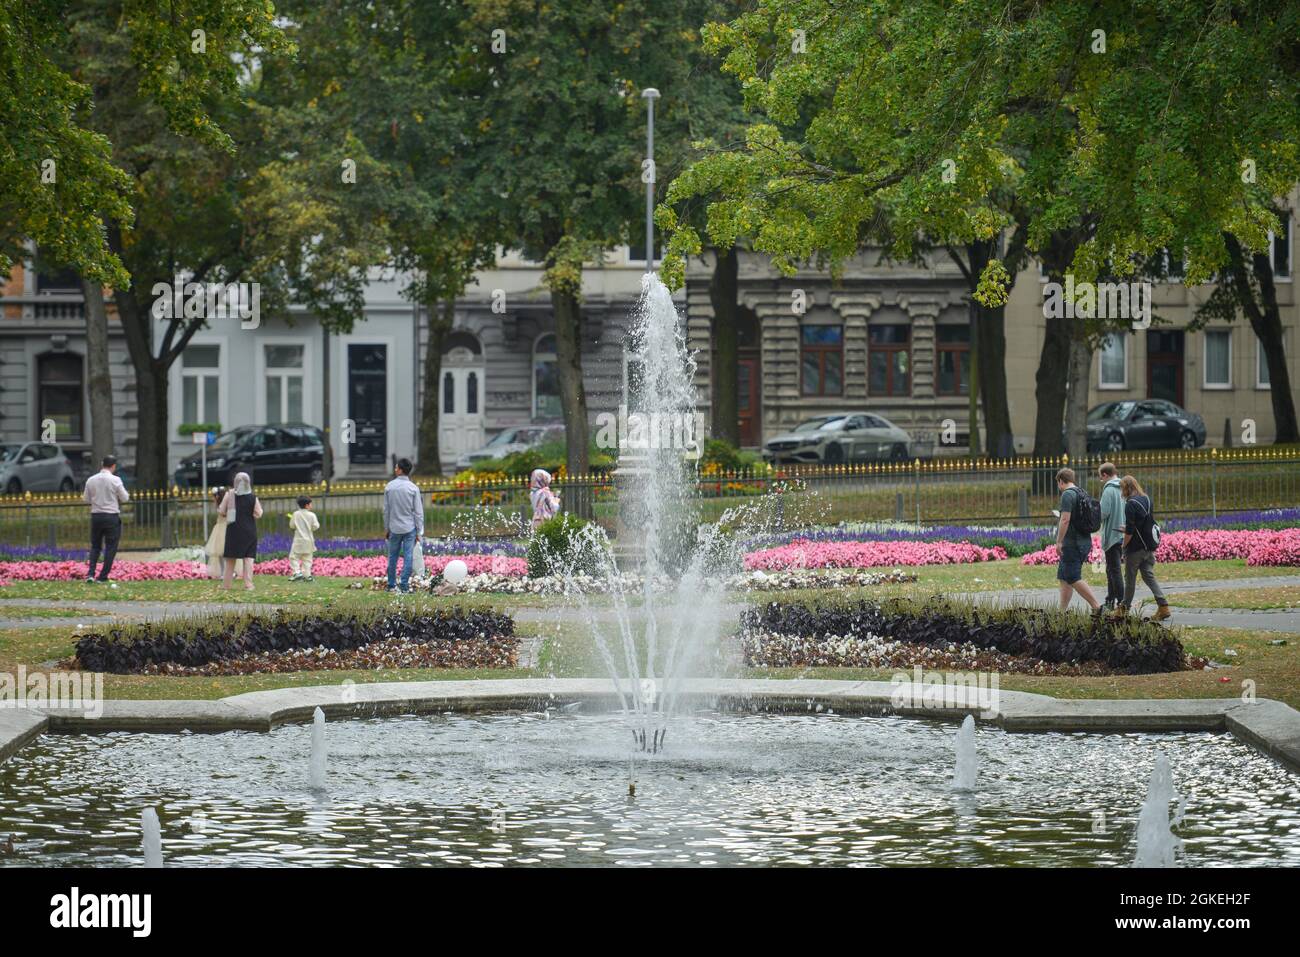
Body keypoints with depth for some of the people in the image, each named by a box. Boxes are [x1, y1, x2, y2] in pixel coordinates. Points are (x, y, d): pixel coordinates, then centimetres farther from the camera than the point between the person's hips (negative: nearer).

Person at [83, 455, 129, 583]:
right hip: (112, 516, -4)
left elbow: (87, 499, 7)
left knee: (95, 546, 14)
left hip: (96, 516, 4)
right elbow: (124, 498, -4)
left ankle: (90, 573, -1)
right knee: (111, 547, 6)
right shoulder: (115, 480, -10)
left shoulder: (91, 480, 1)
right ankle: (103, 576, 3)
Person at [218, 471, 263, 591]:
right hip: (249, 531, -1)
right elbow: (258, 514, -6)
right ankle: (248, 584, -8)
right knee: (249, 557, 1)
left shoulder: (229, 495, -5)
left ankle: (226, 584, 13)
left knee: (231, 558, 11)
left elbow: (221, 511, -3)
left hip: (233, 530, 1)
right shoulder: (252, 497, -6)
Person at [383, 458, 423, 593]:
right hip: (410, 528, -2)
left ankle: (391, 585, 16)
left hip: (394, 528, 2)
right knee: (408, 557, 1)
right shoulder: (413, 488, -8)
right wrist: (419, 532, 0)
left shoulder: (389, 487, -3)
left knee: (392, 557, 12)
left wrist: (386, 529, 12)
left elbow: (386, 510, 3)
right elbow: (418, 512, -6)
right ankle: (405, 586, -2)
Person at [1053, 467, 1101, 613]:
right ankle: (1062, 611, 13)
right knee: (1064, 578, 13)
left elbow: (1065, 520, -21)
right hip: (1084, 541, 10)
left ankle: (1096, 607, -16)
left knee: (1073, 578, -10)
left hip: (1072, 543, -10)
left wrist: (1059, 542, -17)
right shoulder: (1082, 493, 16)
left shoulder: (1067, 494, -13)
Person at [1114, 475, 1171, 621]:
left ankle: (1124, 609, 14)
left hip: (1136, 548, -7)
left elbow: (1129, 531, -18)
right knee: (1149, 576, 9)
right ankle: (1163, 606, -1)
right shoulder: (1146, 499, 8)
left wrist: (1124, 546, -7)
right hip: (1149, 547, 7)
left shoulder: (1131, 504, -16)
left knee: (1130, 579, 5)